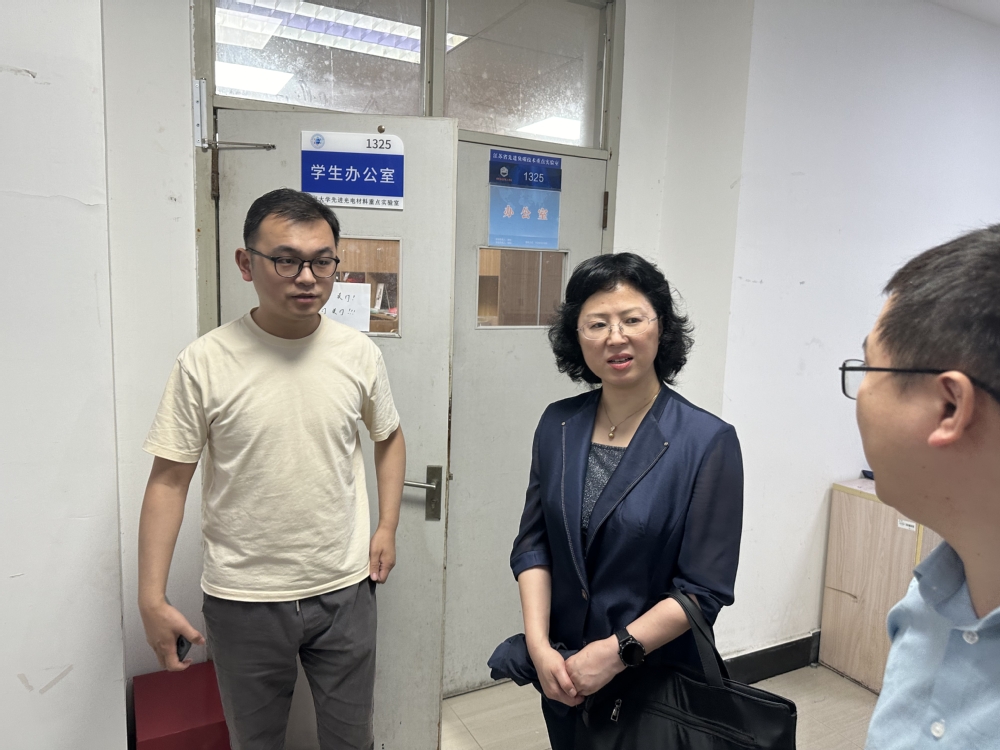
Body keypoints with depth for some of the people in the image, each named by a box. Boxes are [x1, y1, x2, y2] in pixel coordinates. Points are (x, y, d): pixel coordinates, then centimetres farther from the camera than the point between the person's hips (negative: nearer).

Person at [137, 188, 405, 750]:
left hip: (345, 590, 2)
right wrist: (152, 600, -8)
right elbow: (169, 481, -7)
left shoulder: (359, 354, -5)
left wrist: (387, 528, 3)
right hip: (243, 601, -1)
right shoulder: (205, 363, -12)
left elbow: (389, 436, 10)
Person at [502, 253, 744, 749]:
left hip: (658, 681, -3)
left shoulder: (708, 442, -16)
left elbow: (705, 588, -15)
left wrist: (617, 651, -18)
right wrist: (539, 645, -10)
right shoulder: (557, 425, -4)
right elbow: (532, 544, -1)